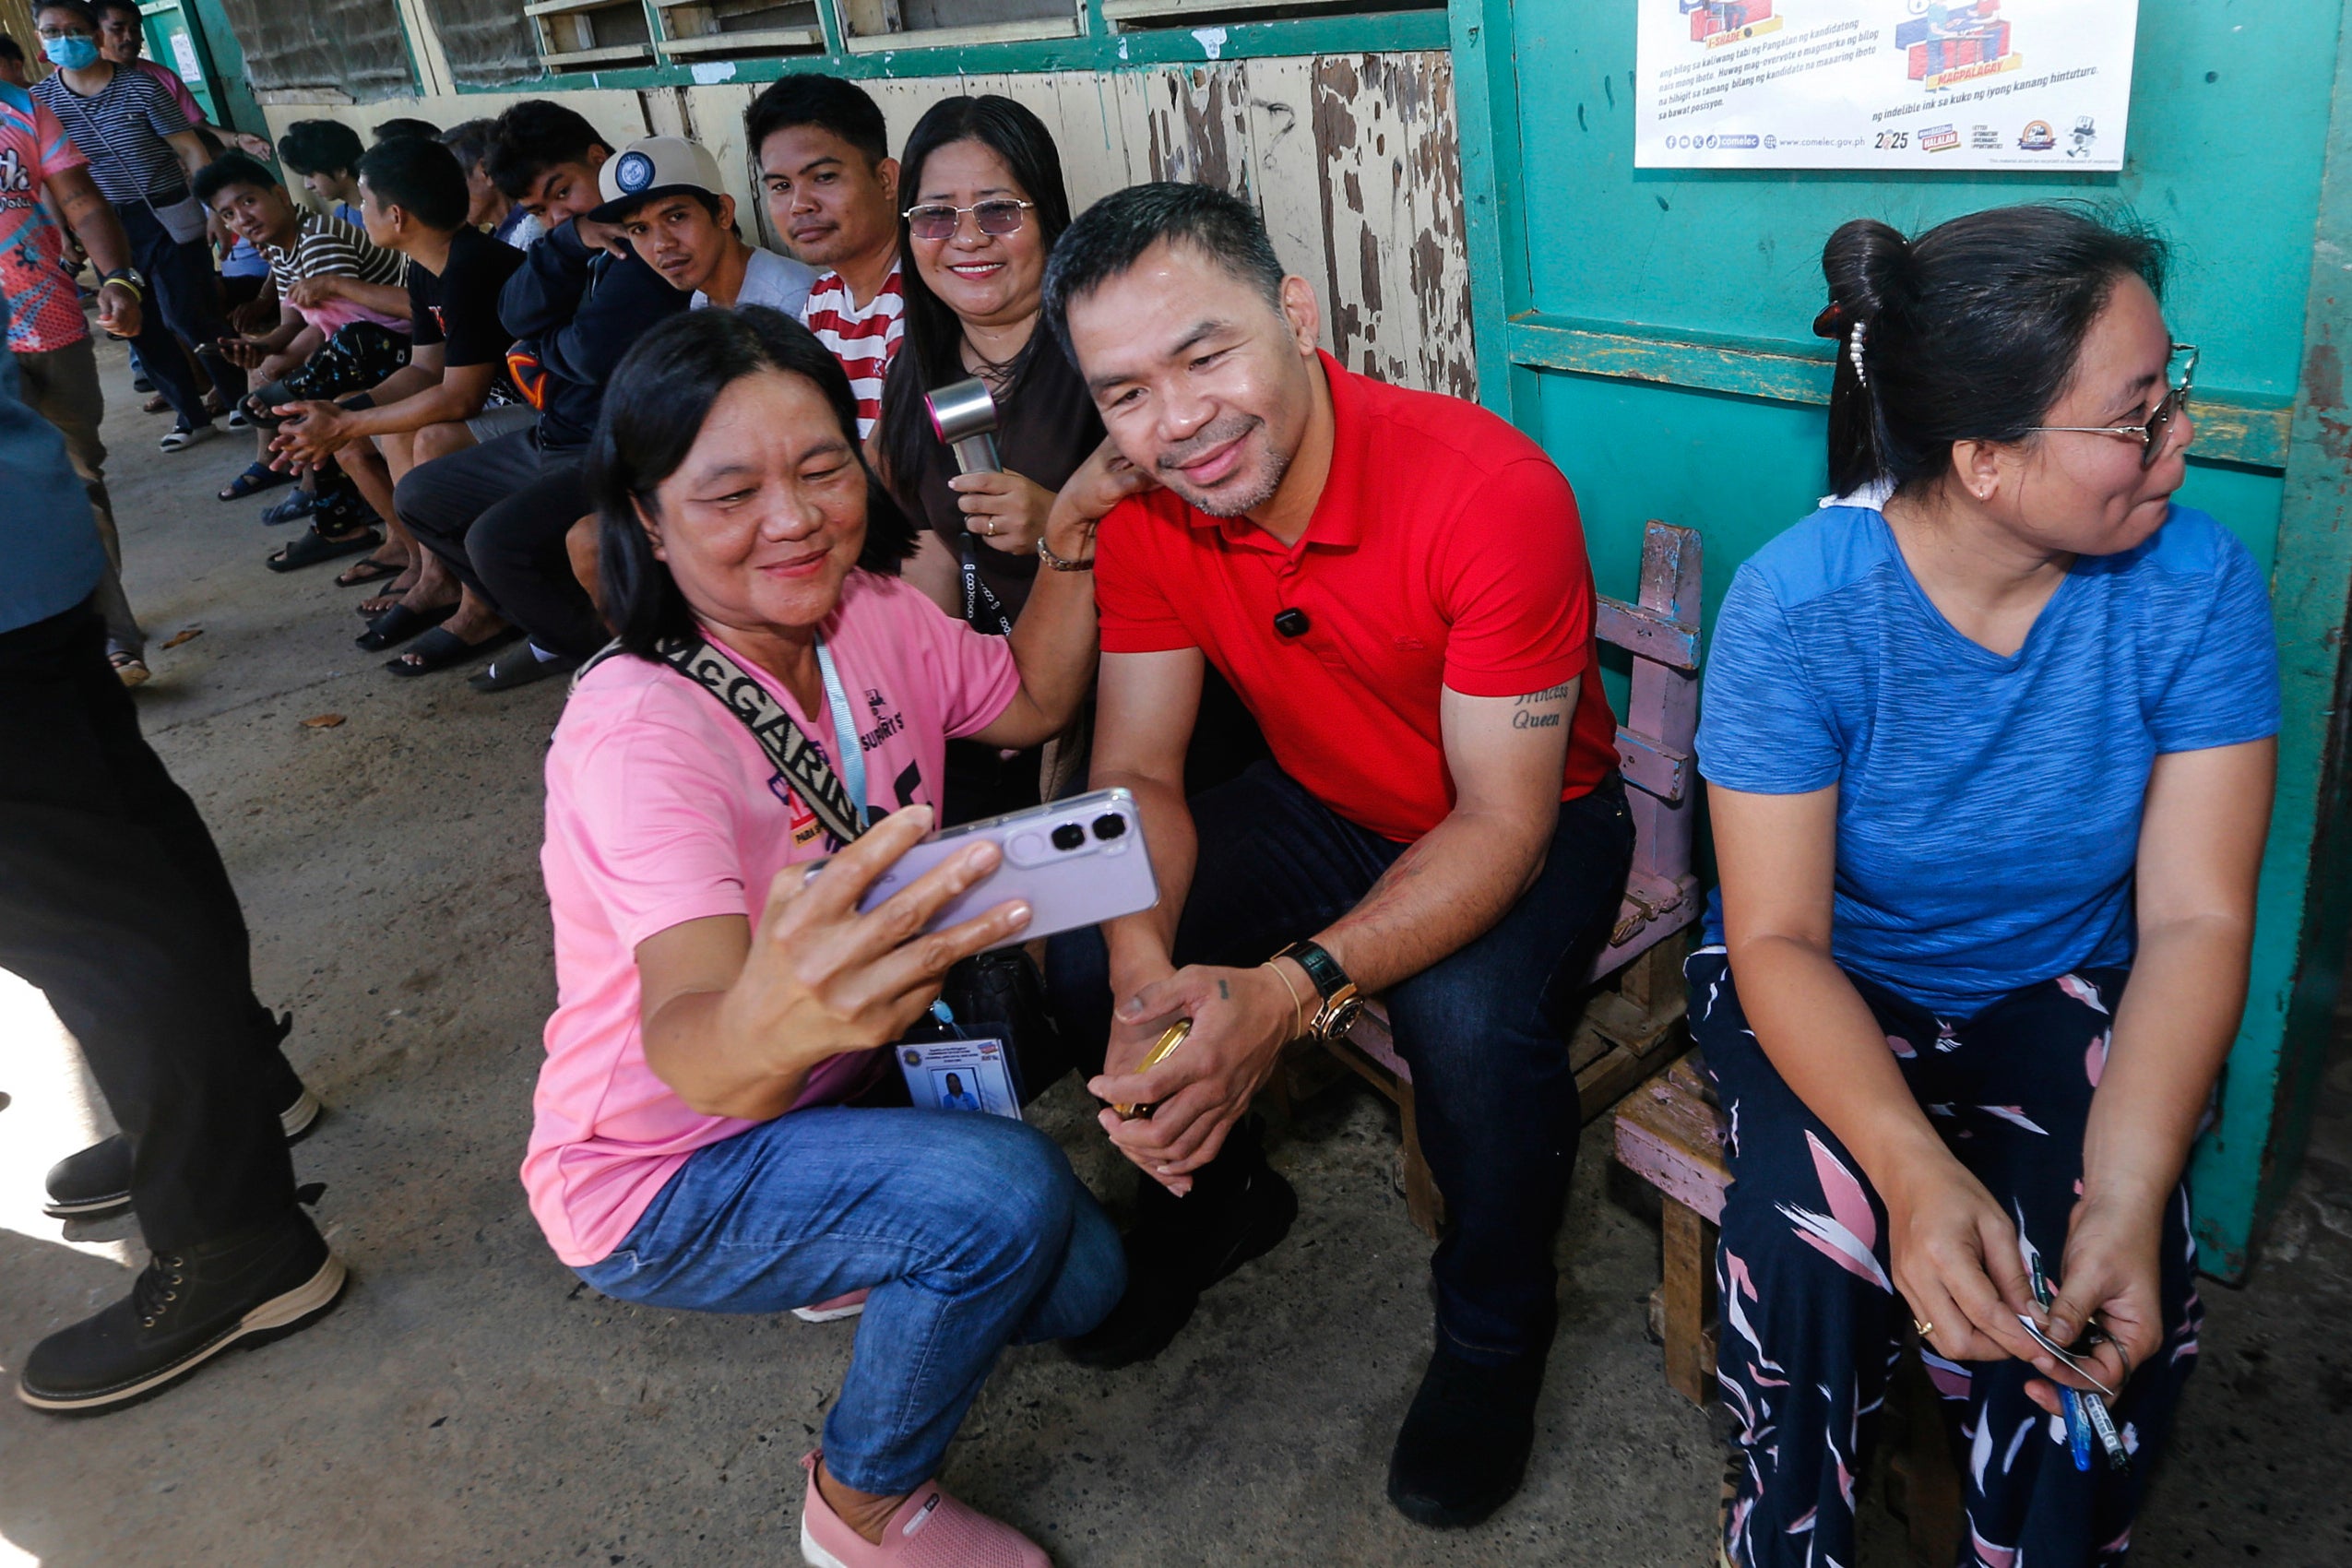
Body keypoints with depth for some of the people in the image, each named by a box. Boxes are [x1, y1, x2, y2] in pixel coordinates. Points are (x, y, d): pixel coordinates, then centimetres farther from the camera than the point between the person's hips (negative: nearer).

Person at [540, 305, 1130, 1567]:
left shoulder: (871, 615, -11)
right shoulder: (636, 729, -31)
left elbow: (1032, 701, 7)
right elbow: (682, 1045, -44)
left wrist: (1071, 548, -12)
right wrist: (766, 1025, -69)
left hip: (833, 1086, 7)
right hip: (658, 1178, -6)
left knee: (1076, 1285, -3)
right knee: (1004, 1189, -28)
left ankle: (853, 1262, 25)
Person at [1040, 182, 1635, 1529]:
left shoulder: (1494, 491, -30)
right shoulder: (1146, 514, -14)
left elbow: (1503, 819, -29)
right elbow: (1135, 772, -13)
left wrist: (1294, 989, -42)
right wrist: (1145, 976, -34)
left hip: (1534, 824, -4)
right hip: (1327, 808, 5)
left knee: (1470, 1017, -34)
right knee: (1083, 954, -14)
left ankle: (1494, 1334, 0)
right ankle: (1221, 1193, 18)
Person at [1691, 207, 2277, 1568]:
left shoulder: (2199, 587, -14)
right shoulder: (1797, 605, -21)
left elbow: (2195, 919, -15)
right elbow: (1779, 937, -20)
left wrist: (2126, 1195, -31)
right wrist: (1914, 1170, -37)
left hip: (2064, 994, 2)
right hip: (1829, 988, -2)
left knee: (2125, 1298, -22)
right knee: (1813, 1243, -28)